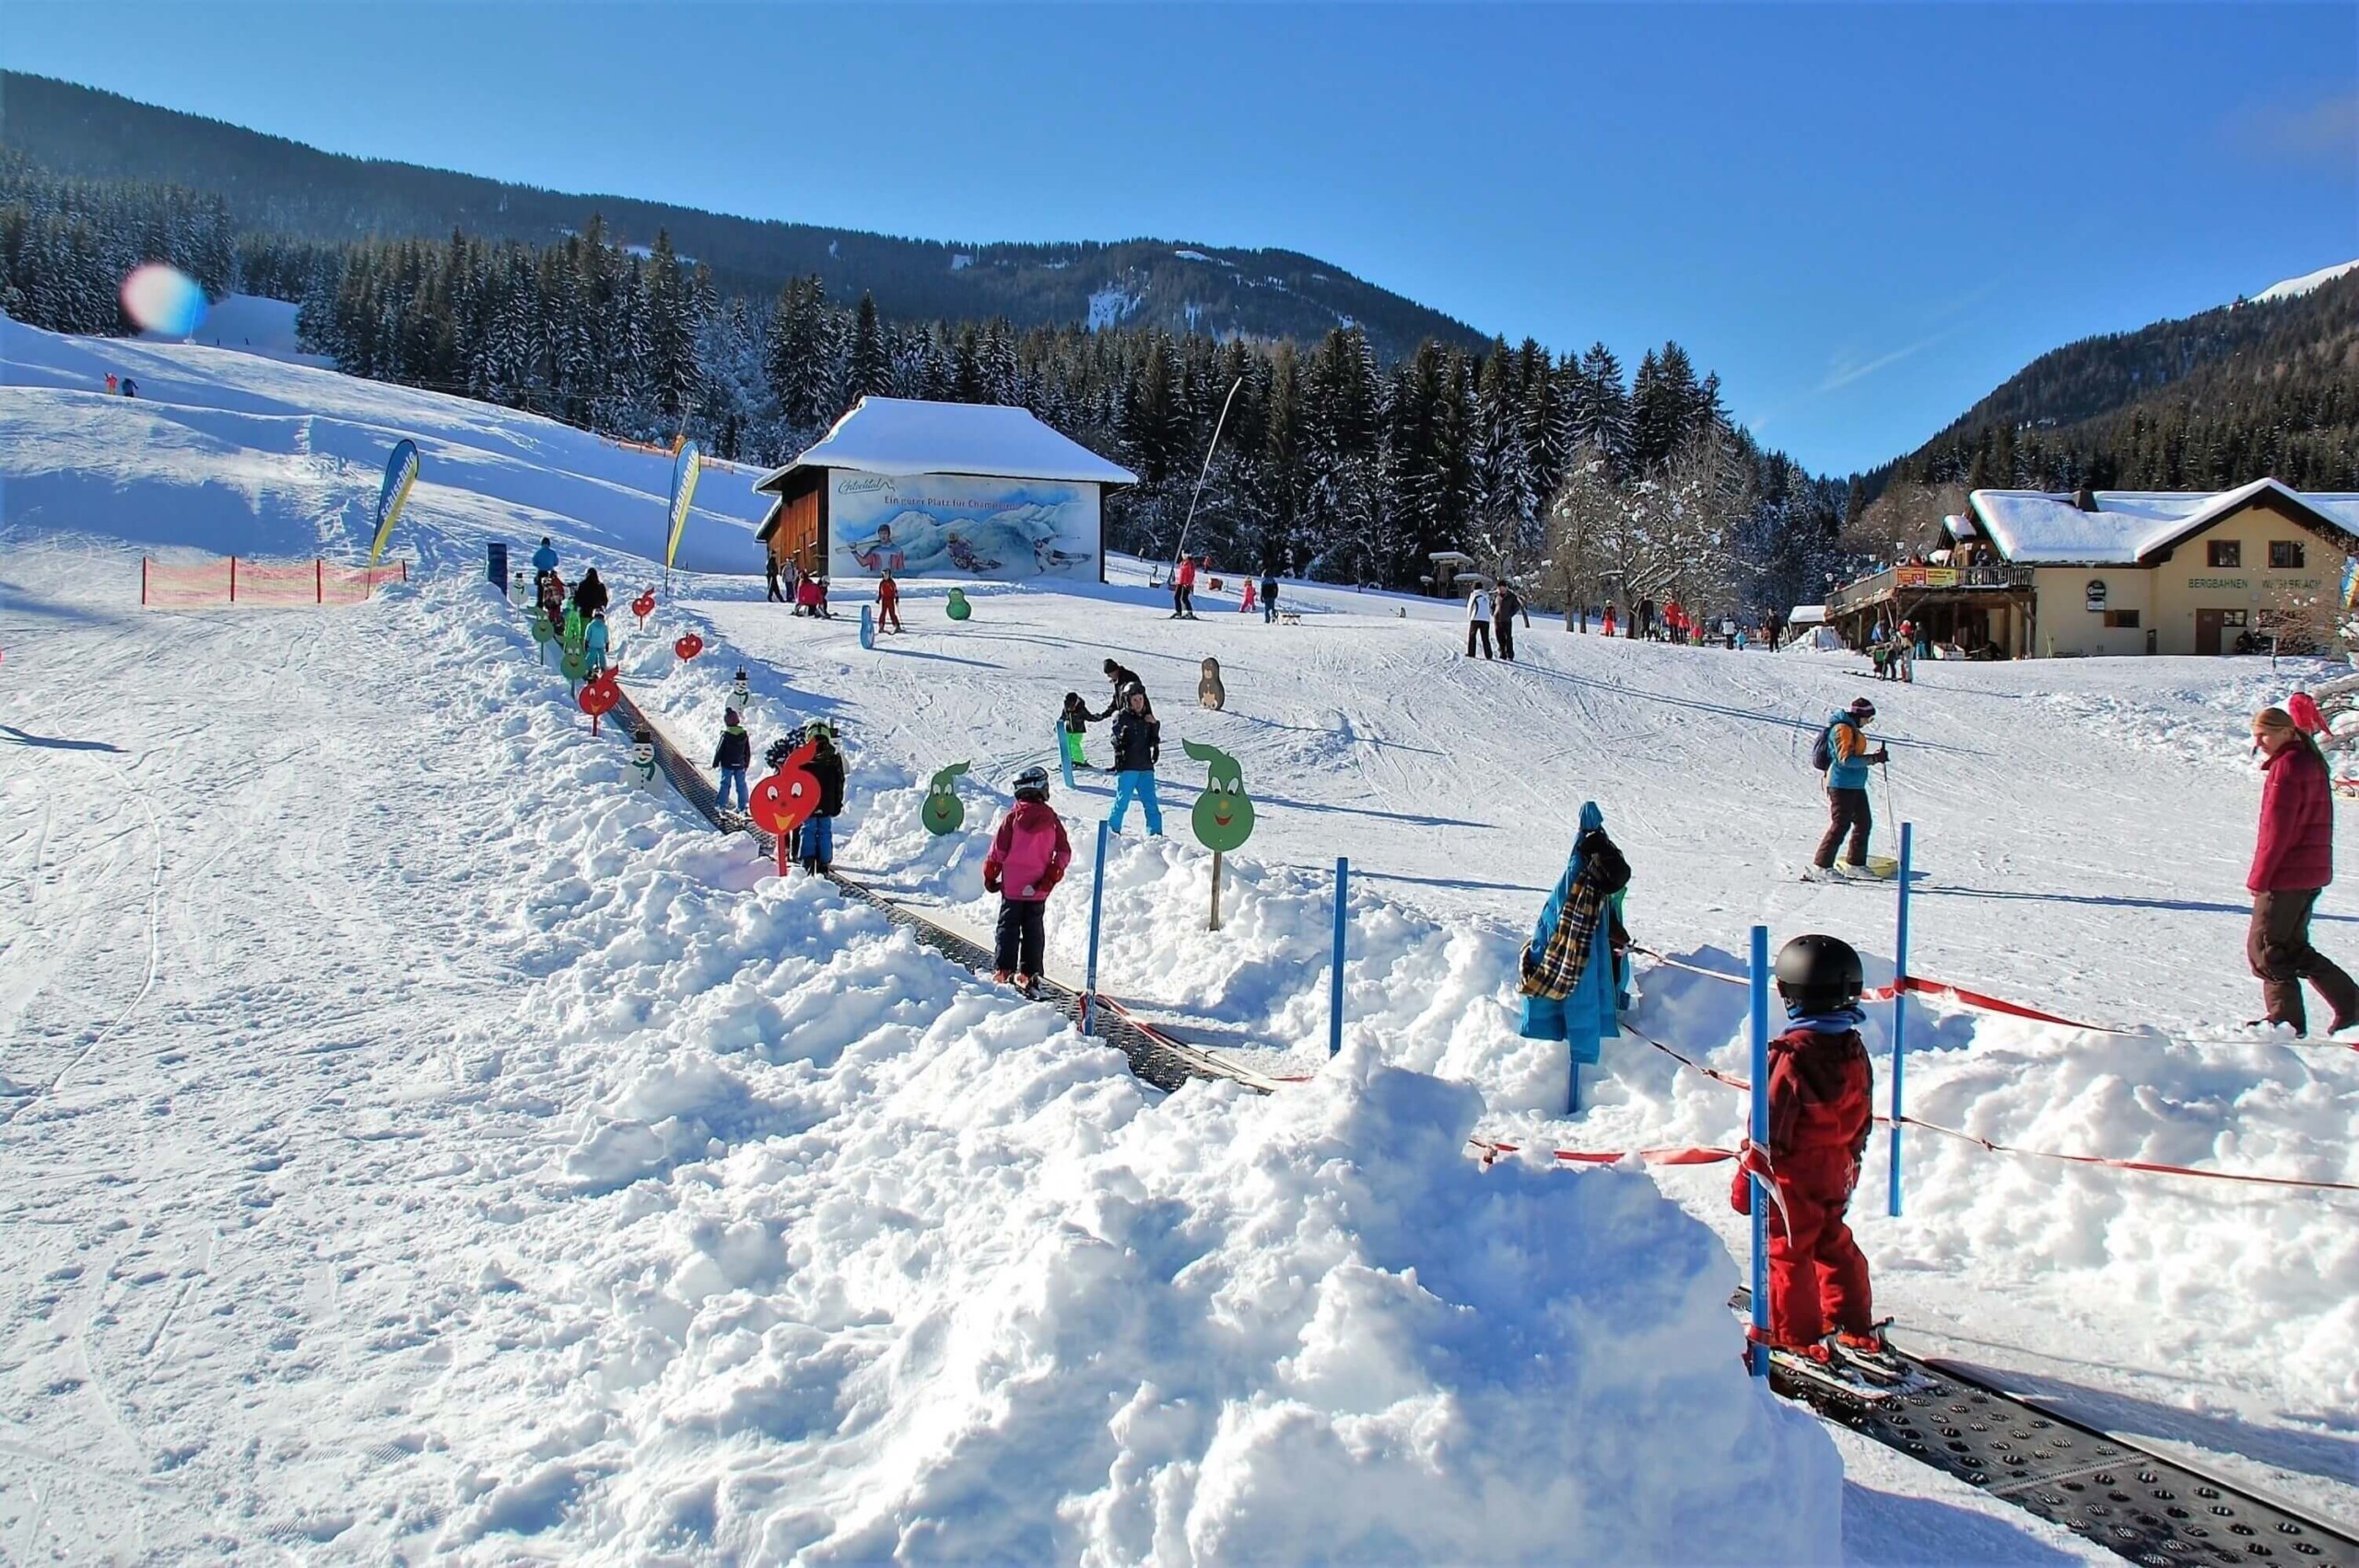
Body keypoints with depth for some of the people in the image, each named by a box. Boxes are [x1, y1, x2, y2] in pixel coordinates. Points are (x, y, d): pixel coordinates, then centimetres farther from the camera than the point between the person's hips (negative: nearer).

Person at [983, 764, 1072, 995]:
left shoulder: (1013, 817, -9)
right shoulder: (1051, 819, -1)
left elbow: (998, 850, -6)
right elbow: (1064, 852, -2)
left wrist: (990, 876, 4)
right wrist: (1051, 877, 1)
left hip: (1012, 887, -2)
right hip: (1038, 889, 2)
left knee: (1008, 927, 7)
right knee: (1034, 930, 10)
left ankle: (1003, 971, 2)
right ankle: (1029, 974, 8)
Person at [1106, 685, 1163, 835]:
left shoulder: (1147, 717, 14)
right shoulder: (1121, 717, -2)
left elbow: (1153, 741, 17)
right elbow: (1115, 739, -9)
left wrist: (1154, 725, 2)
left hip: (1145, 767, 5)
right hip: (1127, 767, -5)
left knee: (1151, 803, 3)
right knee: (1122, 801, -3)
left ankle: (1155, 832, 7)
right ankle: (1112, 831, 9)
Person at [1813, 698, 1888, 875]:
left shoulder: (1852, 729, 16)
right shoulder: (1842, 729, -16)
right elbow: (1846, 759, -24)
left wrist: (1874, 757, 12)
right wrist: (1874, 759, -23)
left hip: (1856, 785, 10)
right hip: (1842, 785, -10)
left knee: (1864, 822, 14)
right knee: (1840, 825, -9)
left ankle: (1855, 863, 24)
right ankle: (1822, 865, -5)